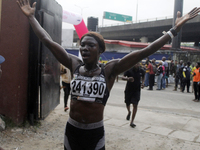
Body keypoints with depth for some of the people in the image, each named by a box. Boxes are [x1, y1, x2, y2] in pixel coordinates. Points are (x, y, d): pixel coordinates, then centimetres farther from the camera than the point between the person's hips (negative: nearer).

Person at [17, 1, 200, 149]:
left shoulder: (109, 70, -10)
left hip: (95, 133, -2)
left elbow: (143, 52, -15)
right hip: (72, 130, 2)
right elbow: (48, 41, -3)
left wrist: (175, 29, -17)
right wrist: (31, 16, 0)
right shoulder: (74, 65, -4)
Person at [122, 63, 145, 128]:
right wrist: (127, 79, -40)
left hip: (137, 90, 0)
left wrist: (142, 83, 1)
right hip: (128, 90, 0)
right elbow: (123, 77, -19)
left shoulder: (141, 71, -5)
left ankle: (132, 122, -2)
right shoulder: (129, 70, -13)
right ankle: (129, 112, 51)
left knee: (135, 105, -9)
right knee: (127, 103, 15)